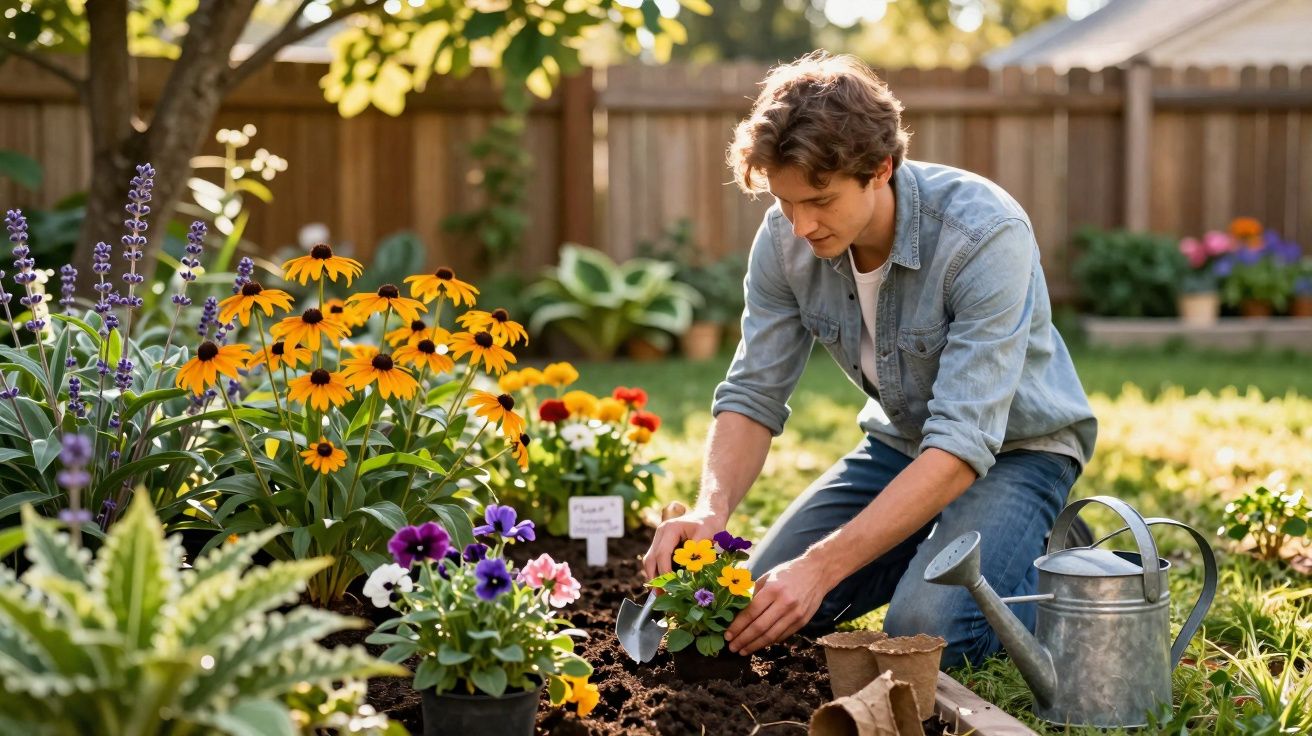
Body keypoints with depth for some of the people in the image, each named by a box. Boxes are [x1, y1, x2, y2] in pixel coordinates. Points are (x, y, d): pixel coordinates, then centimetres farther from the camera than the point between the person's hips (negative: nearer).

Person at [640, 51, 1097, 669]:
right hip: (901, 441, 6)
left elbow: (963, 445, -37)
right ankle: (935, 546, 17)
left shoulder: (986, 235, -34)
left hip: (1017, 445, -6)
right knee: (762, 601, -6)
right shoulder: (784, 240, -16)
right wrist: (710, 510, -31)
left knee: (924, 631, -28)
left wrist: (823, 566, -42)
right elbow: (753, 395, -9)